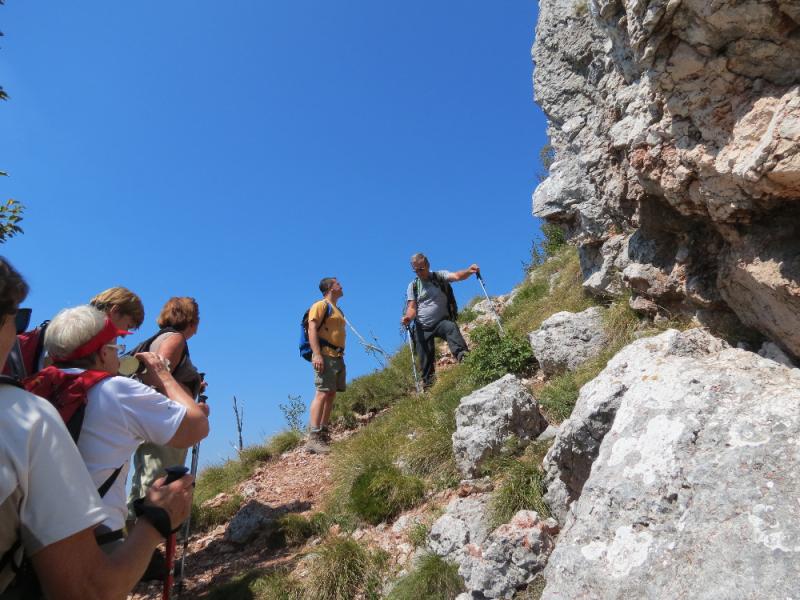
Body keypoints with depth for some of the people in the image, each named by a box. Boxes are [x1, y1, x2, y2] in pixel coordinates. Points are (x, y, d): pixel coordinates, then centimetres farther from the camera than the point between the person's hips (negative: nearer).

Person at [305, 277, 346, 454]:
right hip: (325, 355, -9)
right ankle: (313, 438, -18)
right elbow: (312, 329, -14)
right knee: (322, 393, -15)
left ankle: (323, 434, 12)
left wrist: (340, 356, 18)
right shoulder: (321, 305, -3)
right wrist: (316, 354, -24)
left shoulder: (338, 310, 25)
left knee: (331, 394, 7)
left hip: (338, 357, 9)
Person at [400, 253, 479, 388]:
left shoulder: (440, 276, -1)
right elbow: (412, 307, 1)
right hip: (422, 328, 2)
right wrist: (408, 317, -22)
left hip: (442, 322, -2)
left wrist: (468, 271, -41)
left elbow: (457, 276, -19)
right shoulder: (413, 286, 7)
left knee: (451, 328, -36)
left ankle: (462, 354, -51)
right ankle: (427, 384, 16)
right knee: (426, 359, 1)